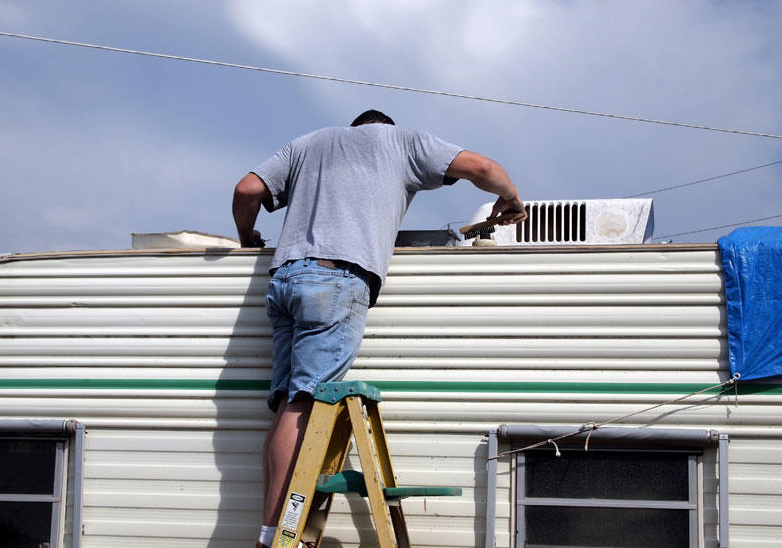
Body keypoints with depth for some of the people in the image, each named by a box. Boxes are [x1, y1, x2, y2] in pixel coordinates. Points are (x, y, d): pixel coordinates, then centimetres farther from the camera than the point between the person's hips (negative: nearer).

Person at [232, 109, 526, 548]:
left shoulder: (306, 144, 34)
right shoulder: (401, 141, 23)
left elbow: (247, 190, 23)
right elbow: (481, 167, 18)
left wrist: (249, 239, 41)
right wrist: (512, 199, 37)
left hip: (285, 276, 5)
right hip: (340, 277, -5)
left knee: (289, 405, 0)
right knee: (303, 404, -14)